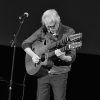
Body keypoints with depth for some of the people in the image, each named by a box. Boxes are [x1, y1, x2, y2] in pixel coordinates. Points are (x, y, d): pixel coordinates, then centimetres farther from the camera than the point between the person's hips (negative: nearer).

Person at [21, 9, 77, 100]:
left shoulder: (68, 32, -9)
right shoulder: (43, 31, -1)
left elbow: (72, 58, -11)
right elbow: (25, 43, 8)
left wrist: (62, 57, -32)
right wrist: (33, 55, -9)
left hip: (59, 74, -3)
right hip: (43, 72, 3)